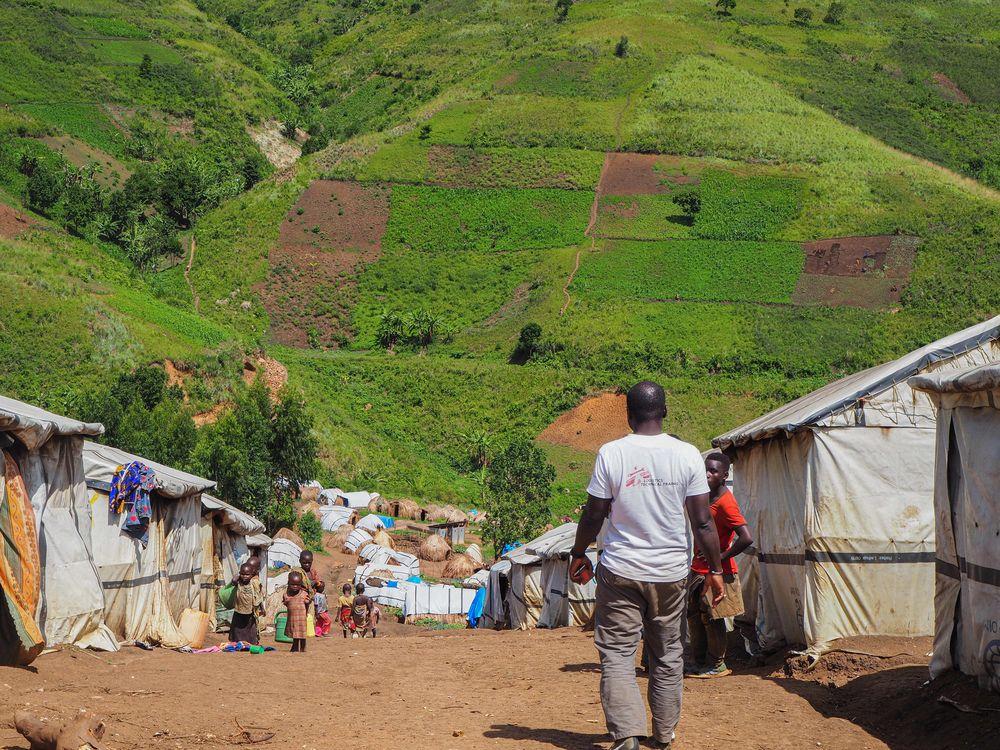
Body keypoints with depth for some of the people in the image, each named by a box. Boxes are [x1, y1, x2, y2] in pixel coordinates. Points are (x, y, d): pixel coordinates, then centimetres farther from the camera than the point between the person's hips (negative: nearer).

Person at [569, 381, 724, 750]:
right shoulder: (687, 454, -4)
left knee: (617, 655, 0)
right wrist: (715, 570, 7)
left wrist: (578, 554, 14)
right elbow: (702, 522, -3)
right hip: (671, 572, 2)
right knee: (668, 657, 15)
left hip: (620, 570, -2)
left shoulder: (611, 453, -8)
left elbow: (594, 515, -2)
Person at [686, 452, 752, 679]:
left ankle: (716, 665, 12)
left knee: (712, 619, 0)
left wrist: (723, 556, -18)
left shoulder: (725, 503, -20)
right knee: (694, 616, 14)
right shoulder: (708, 497, 8)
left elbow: (746, 538, -28)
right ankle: (699, 661, 25)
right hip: (699, 570, 9)